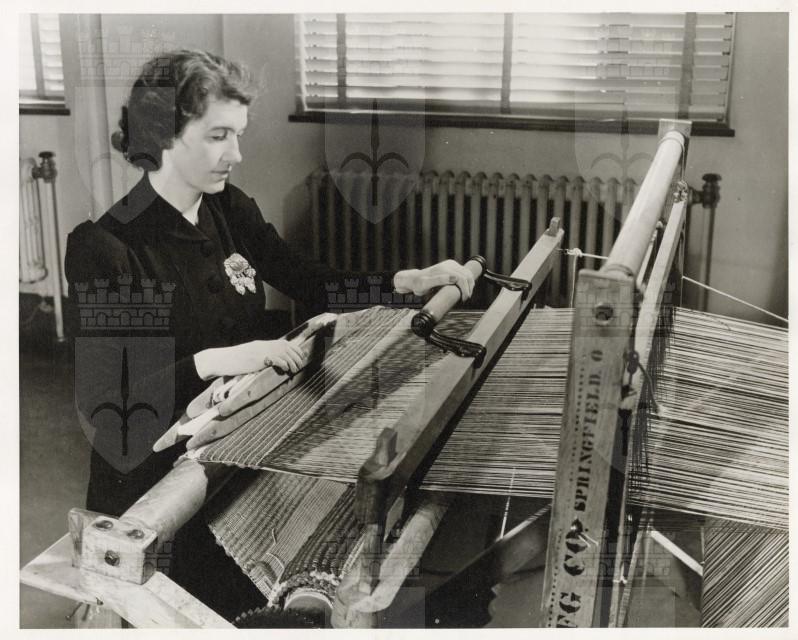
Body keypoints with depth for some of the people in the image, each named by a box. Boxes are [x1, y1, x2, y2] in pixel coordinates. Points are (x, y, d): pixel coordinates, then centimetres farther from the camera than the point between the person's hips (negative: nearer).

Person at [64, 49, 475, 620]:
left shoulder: (231, 211, 3)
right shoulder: (104, 247, -16)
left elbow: (315, 285, 10)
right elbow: (104, 409, -21)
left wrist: (411, 281, -3)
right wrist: (212, 361, -33)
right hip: (159, 483, -5)